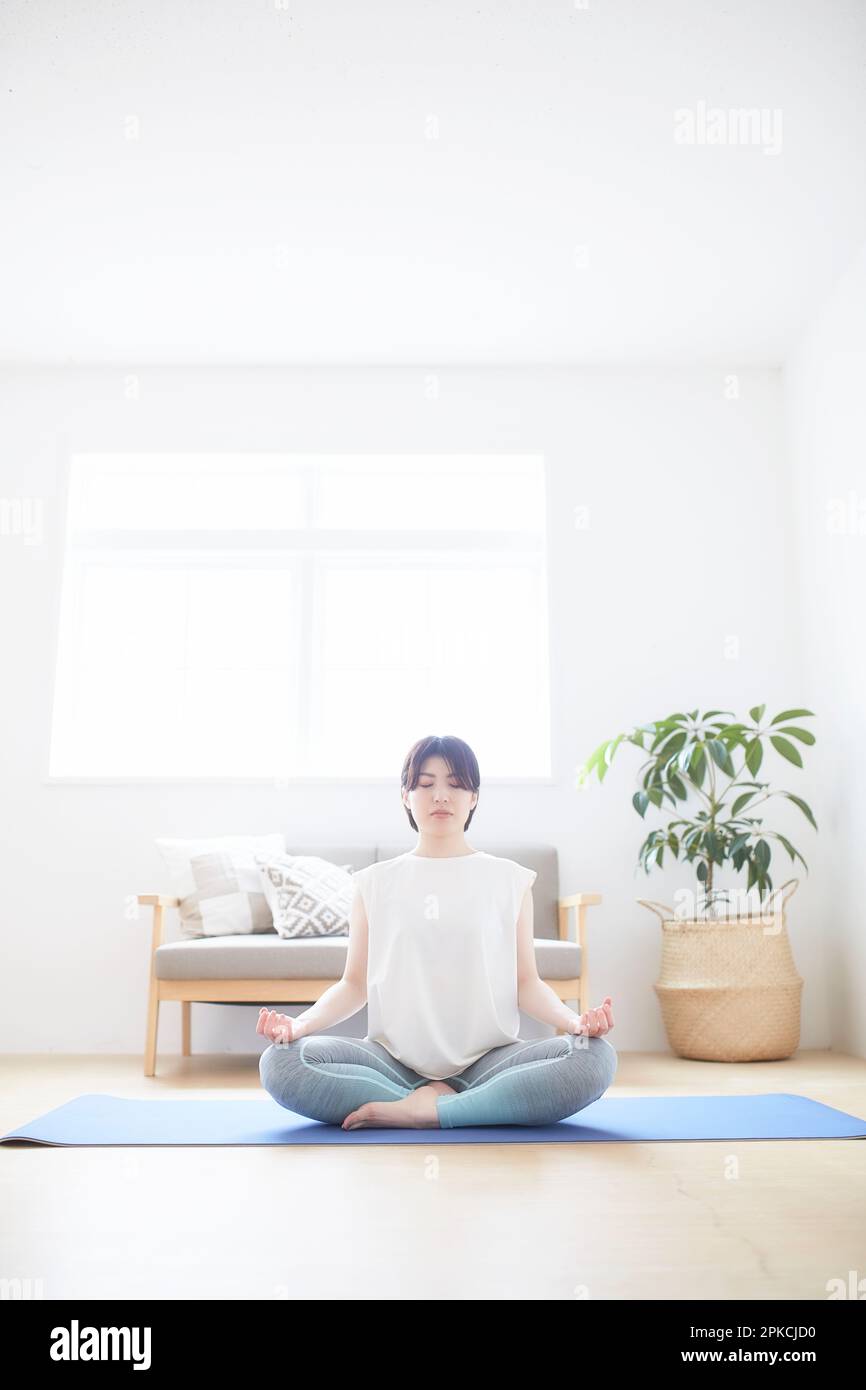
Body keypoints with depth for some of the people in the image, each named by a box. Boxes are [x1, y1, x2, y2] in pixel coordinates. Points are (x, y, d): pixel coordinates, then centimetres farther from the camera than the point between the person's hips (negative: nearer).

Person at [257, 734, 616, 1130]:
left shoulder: (509, 879, 9)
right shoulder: (375, 882, 11)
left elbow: (526, 983, 6)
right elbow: (354, 983, 9)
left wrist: (573, 1019, -14)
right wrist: (301, 1023, -10)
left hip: (488, 1060, 0)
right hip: (394, 1061, 1)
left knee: (595, 1057, -28)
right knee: (280, 1061, -26)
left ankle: (418, 1110, -24)